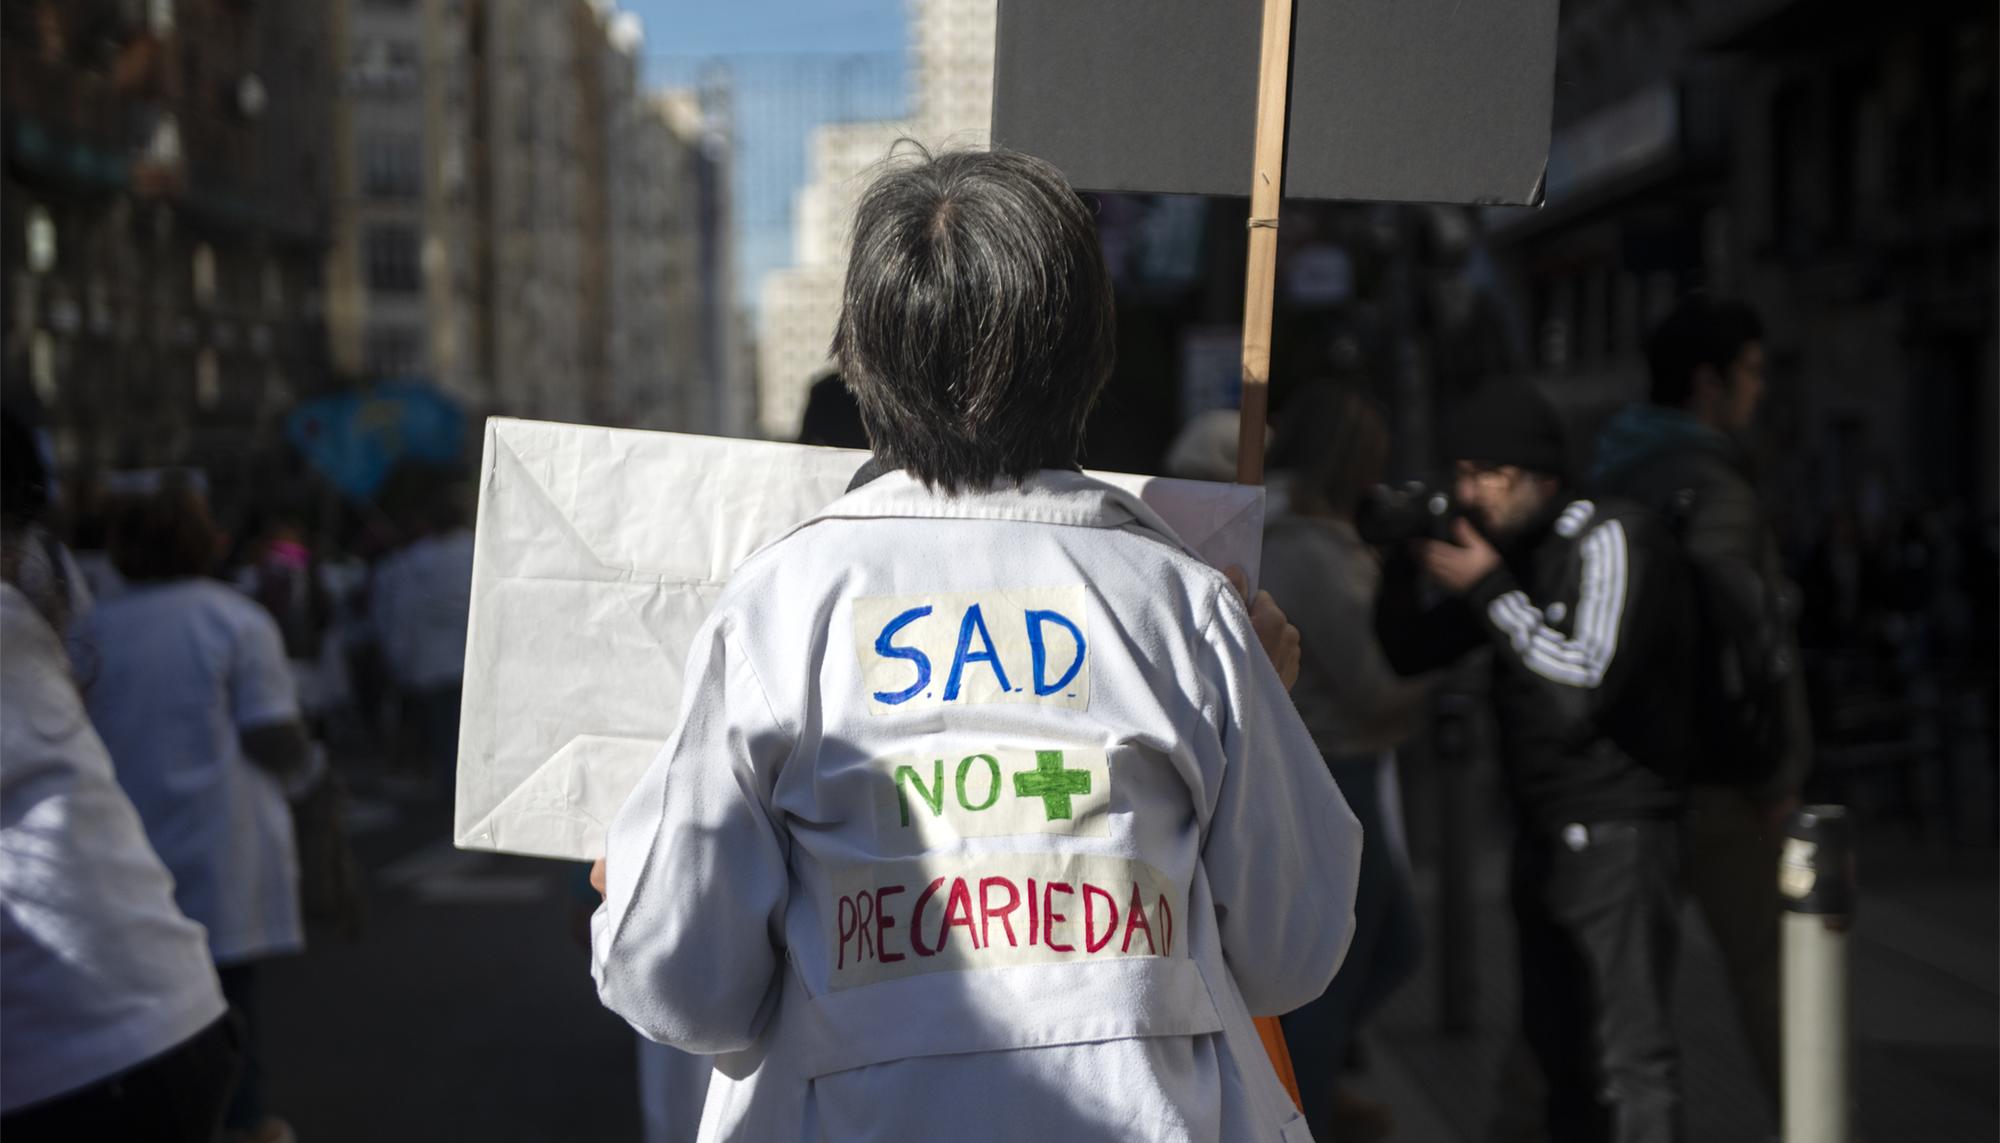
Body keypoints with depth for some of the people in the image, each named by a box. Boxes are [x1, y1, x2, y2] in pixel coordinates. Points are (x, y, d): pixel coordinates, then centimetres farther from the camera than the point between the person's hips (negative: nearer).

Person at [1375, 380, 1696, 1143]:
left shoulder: (1611, 541, -14)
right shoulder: (1513, 552, 10)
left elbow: (1582, 687, -25)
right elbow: (1409, 653, 13)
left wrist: (1488, 589, -20)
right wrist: (1402, 559, -4)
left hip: (1614, 831, -9)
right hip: (1544, 833, 9)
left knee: (1628, 1052, -12)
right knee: (1558, 1043, 16)